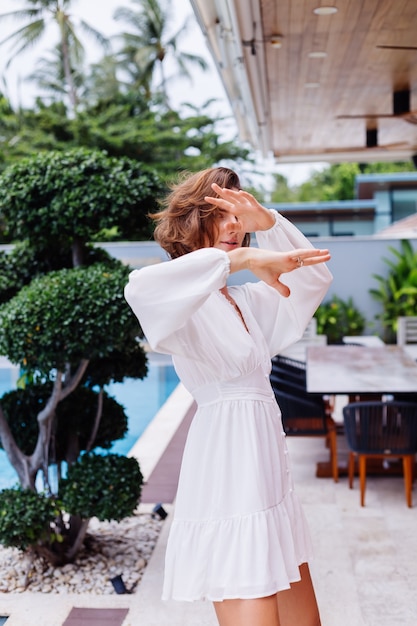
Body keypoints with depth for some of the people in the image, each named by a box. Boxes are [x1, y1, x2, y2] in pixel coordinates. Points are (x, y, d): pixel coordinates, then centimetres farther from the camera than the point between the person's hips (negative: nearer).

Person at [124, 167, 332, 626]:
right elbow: (140, 288, -32)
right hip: (229, 480, -9)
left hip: (269, 480, 9)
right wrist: (240, 258, -32)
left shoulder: (245, 300, 16)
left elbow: (314, 277, 17)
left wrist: (267, 222, 3)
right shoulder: (189, 300, -9)